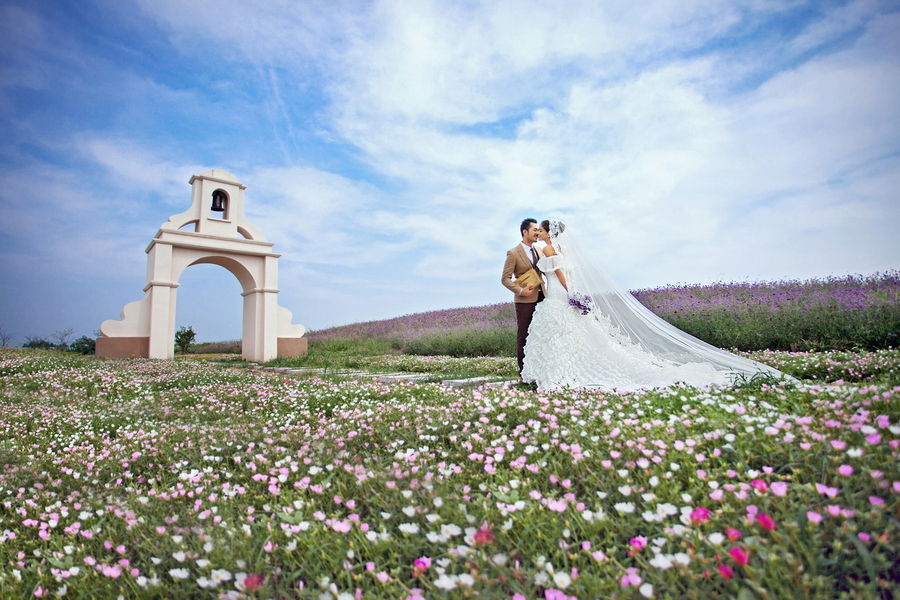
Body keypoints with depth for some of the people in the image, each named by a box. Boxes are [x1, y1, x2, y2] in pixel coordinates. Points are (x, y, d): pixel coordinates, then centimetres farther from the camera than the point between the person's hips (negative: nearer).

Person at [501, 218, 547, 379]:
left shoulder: (538, 250, 12)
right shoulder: (513, 253, -6)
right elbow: (505, 278, -7)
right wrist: (520, 291, -18)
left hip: (541, 298, 6)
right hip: (525, 300, -5)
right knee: (523, 336, 2)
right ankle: (523, 373, 10)